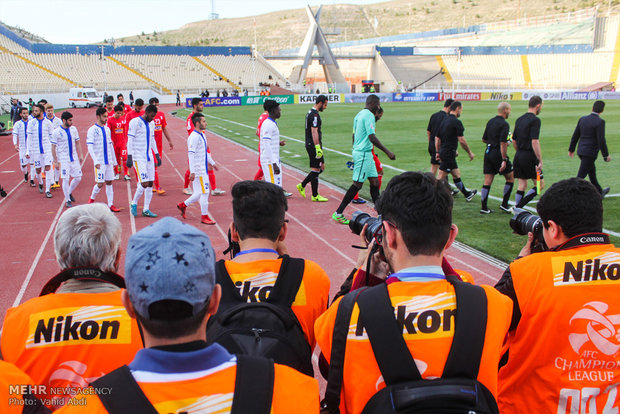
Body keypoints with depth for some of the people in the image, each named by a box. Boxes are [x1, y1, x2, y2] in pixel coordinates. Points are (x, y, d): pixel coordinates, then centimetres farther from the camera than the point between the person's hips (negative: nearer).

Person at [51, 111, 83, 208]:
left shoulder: (73, 129, 4)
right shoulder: (56, 132, -9)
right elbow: (53, 147, -5)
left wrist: (80, 155, 8)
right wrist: (55, 161, -7)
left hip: (74, 158, 5)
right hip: (63, 159, -5)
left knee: (78, 178, 4)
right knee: (66, 179, -5)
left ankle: (70, 193, 30)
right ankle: (67, 200, 8)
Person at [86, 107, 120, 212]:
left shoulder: (107, 129, 12)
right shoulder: (92, 130, -7)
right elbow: (90, 147, -13)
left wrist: (114, 160, 17)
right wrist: (96, 161, -22)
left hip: (109, 161, 6)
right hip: (100, 162, -6)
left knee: (109, 182, 5)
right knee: (100, 183, -5)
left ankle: (110, 204, 8)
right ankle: (92, 199, 20)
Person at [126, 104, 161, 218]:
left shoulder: (151, 124, 13)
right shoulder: (135, 122, -9)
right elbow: (130, 140, -11)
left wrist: (157, 155, 19)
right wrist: (129, 157, -16)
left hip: (149, 157, 7)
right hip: (138, 157, -7)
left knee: (150, 183, 4)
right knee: (144, 183, -13)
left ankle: (146, 209, 11)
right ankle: (134, 204, 10)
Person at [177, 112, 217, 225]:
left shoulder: (202, 135, 13)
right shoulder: (194, 137, -17)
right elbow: (191, 154, -21)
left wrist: (212, 163, 28)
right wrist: (192, 172, -24)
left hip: (203, 169, 9)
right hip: (198, 170, -9)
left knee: (200, 192, 13)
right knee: (204, 192, -4)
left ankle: (183, 205, 28)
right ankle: (204, 216, 6)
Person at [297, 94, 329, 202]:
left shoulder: (310, 112, 16)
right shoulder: (315, 115, -17)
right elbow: (314, 132, -22)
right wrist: (318, 148, -24)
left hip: (310, 145, 10)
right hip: (313, 146, -10)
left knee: (321, 167, 15)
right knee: (315, 169, -3)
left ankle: (302, 185, 18)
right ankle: (315, 196, 4)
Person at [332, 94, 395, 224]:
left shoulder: (359, 115, 15)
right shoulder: (369, 115, -14)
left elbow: (354, 136, 20)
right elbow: (372, 137, -23)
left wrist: (355, 157, 27)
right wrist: (387, 152, -21)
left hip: (358, 151, 10)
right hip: (363, 154, -10)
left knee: (375, 182, 10)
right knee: (357, 184, -7)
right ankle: (338, 213, -3)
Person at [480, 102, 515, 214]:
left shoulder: (490, 122, 11)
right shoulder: (504, 124, -13)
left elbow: (484, 139, 18)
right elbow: (502, 143, -20)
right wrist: (504, 160, -20)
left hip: (488, 153, 7)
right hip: (498, 154, -7)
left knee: (487, 181, 6)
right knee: (510, 178, 10)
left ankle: (484, 207, 4)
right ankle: (504, 204, 11)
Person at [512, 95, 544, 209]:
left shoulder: (519, 119, 12)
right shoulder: (535, 120, -12)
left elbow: (514, 141, 16)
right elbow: (534, 142, -20)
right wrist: (540, 161, -19)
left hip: (518, 156, 8)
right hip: (529, 156, -8)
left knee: (521, 185, 11)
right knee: (540, 184, 3)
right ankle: (519, 206, -7)